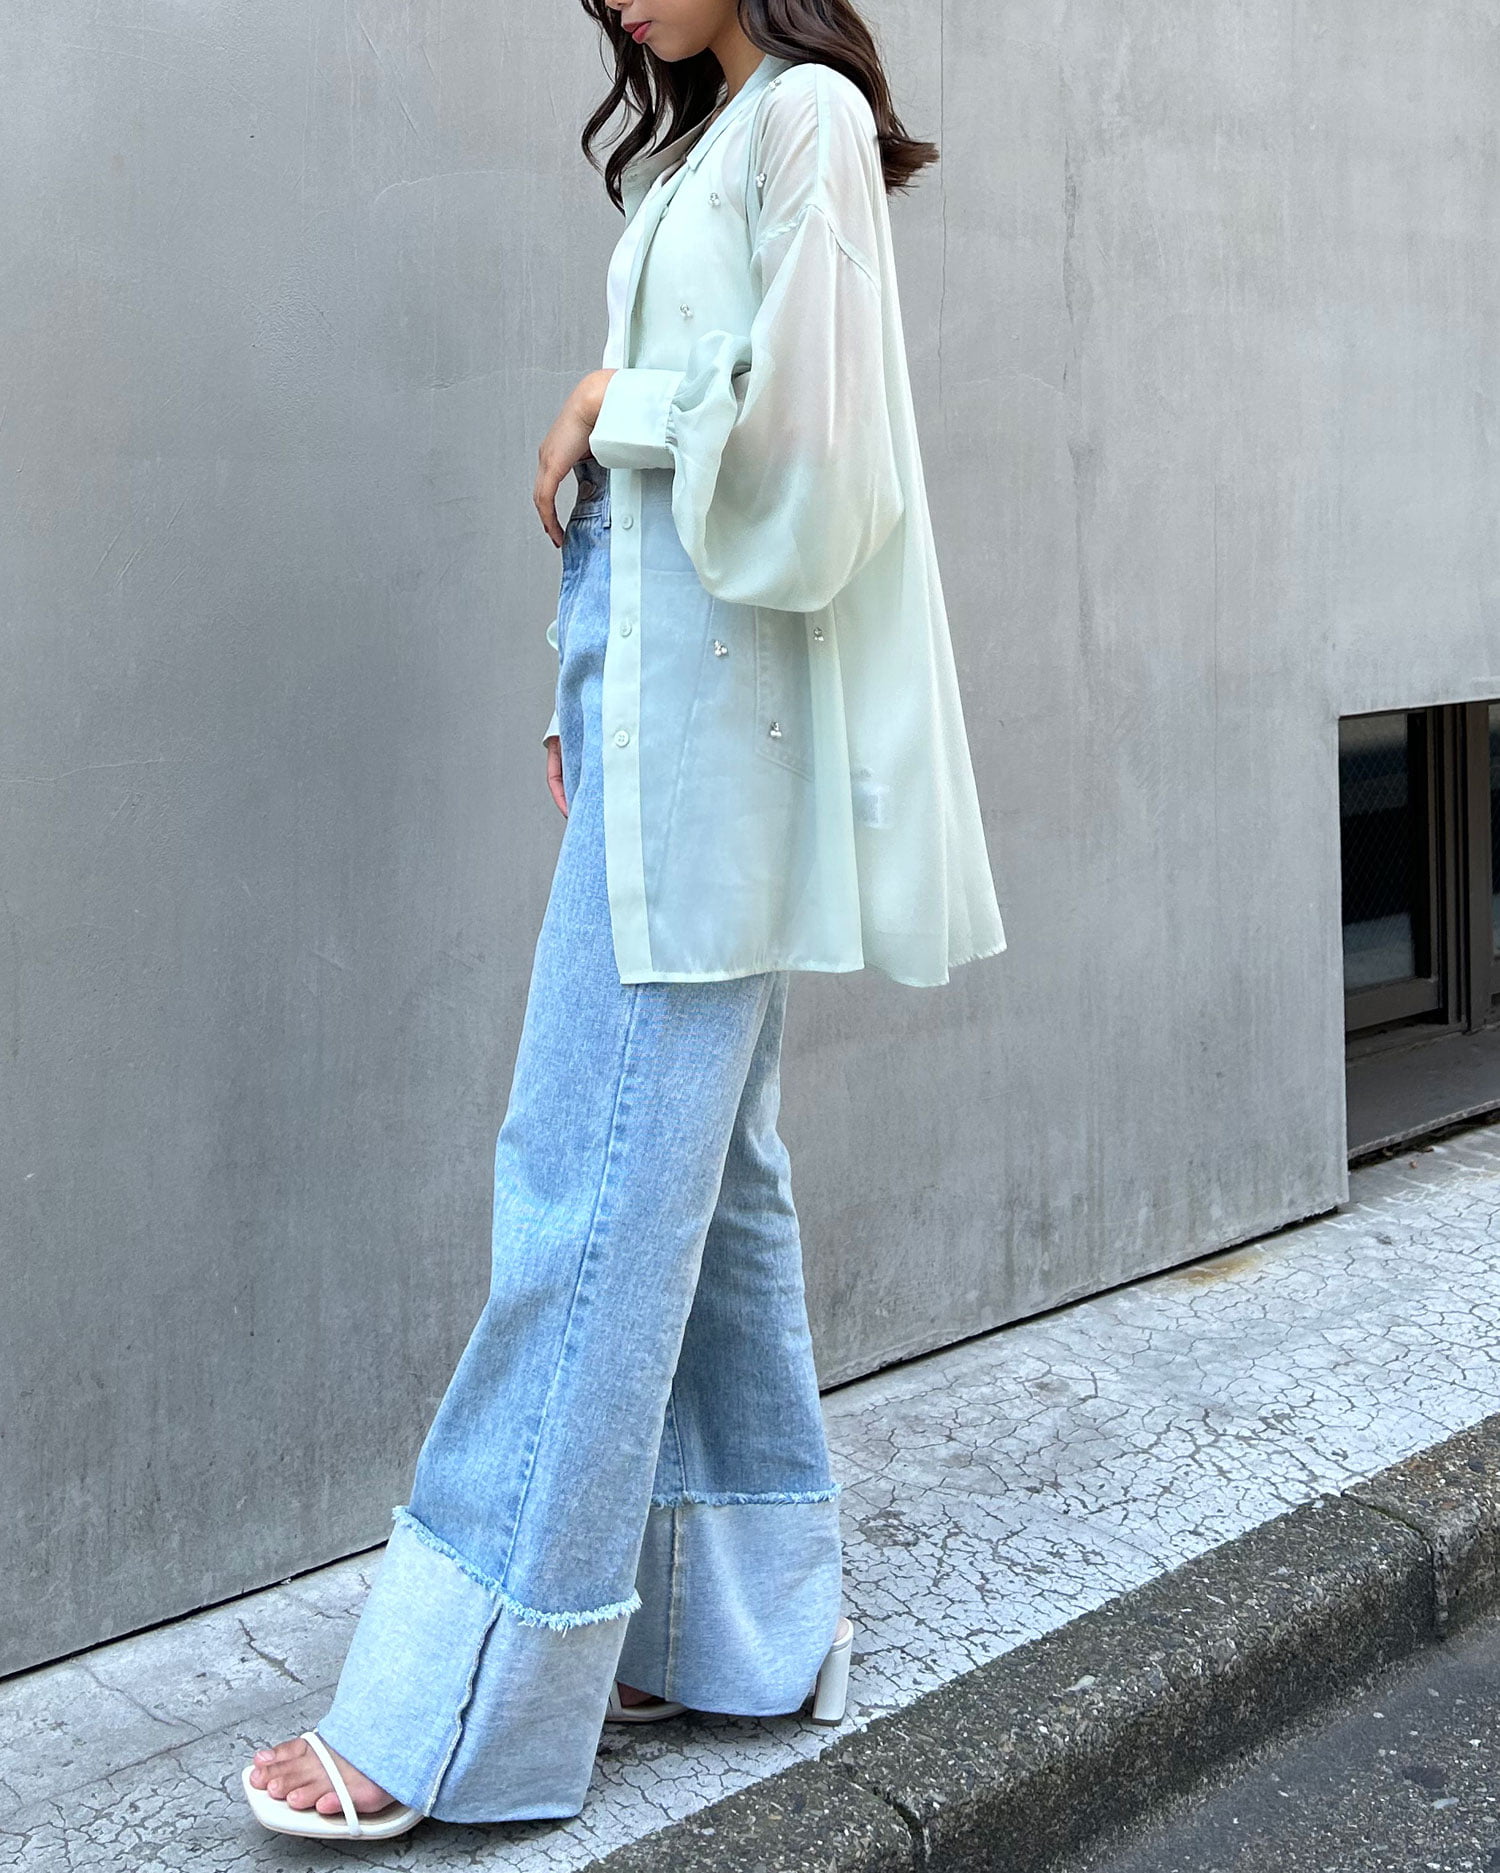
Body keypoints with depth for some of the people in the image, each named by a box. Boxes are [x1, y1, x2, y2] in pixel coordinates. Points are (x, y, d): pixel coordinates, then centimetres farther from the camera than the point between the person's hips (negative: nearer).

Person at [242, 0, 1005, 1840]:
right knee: (703, 1170, 8)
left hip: (709, 716, -9)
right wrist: (587, 697, 12)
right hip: (649, 687, 9)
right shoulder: (701, 149, 23)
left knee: (599, 1176, -10)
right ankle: (742, 1629, 17)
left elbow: (797, 428, -17)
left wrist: (618, 408, -3)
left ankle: (452, 1707, -5)